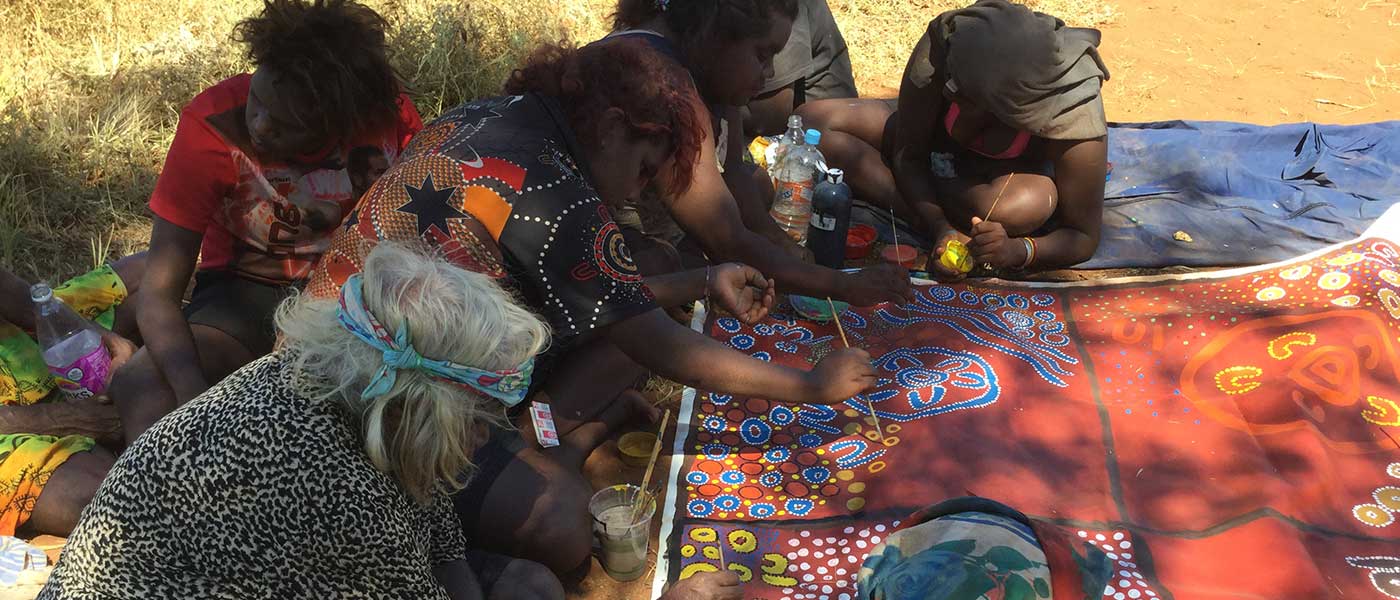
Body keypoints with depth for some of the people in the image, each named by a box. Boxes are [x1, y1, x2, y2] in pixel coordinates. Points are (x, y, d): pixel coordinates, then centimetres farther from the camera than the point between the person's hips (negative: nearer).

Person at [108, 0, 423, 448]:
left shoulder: (387, 114, -18)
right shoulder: (212, 125, -20)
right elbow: (159, 294, -19)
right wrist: (196, 397, -36)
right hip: (244, 288, -1)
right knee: (140, 388, -28)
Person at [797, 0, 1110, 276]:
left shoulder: (1076, 119, -37)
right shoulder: (943, 44, -34)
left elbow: (1084, 239, -26)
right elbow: (907, 154, -21)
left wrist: (1017, 250, -46)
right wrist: (941, 228, -36)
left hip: (1008, 174, -3)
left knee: (1025, 204, -42)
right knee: (811, 121, -20)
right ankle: (954, 220, -20)